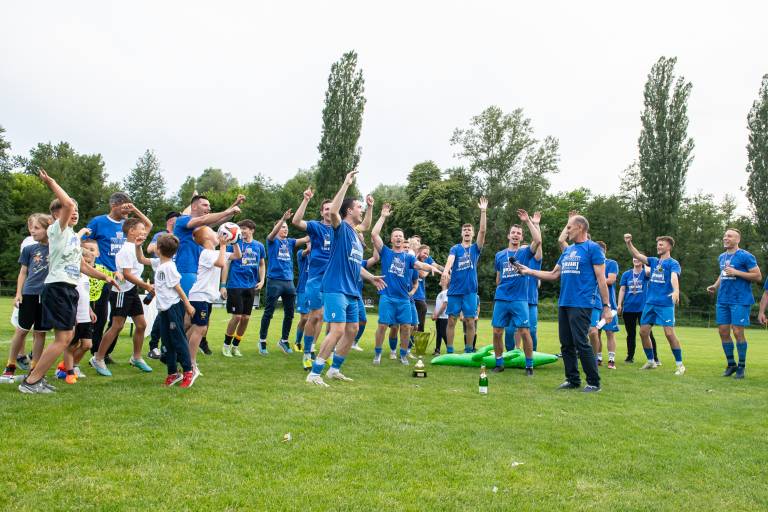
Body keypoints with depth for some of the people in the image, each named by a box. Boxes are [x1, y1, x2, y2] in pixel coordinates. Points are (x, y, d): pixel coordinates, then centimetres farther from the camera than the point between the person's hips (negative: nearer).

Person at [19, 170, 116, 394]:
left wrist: (104, 277, 26)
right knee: (63, 338, -12)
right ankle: (30, 382, -6)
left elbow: (81, 265, 27)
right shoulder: (57, 229, -6)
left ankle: (35, 376, 17)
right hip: (57, 288, -9)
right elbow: (68, 204, -23)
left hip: (69, 289, 9)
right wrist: (52, 183, -12)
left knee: (67, 337, 11)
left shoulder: (74, 235, 19)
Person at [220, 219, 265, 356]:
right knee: (237, 316, -7)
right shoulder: (234, 244, -4)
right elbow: (226, 264, -2)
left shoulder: (259, 246, 6)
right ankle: (226, 345, 12)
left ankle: (235, 346, 22)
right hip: (235, 285, -4)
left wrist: (262, 280, 4)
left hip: (251, 287, 4)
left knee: (246, 318, 6)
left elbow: (262, 265, 18)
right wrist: (223, 285, -7)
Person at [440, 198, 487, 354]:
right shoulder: (455, 248, 5)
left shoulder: (475, 248, 8)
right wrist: (446, 271, -37)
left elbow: (482, 231, -6)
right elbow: (450, 259, -16)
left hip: (470, 290, 1)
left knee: (470, 322, 1)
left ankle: (469, 351, 10)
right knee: (451, 320, 0)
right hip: (454, 290, 0)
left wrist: (483, 212, -13)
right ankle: (449, 351, 8)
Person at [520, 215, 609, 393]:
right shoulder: (567, 250, 18)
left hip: (581, 304, -8)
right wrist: (529, 271, 15)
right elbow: (554, 275, 21)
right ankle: (573, 380, 19)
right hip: (563, 303, 8)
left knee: (581, 343, -9)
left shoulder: (593, 248, -5)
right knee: (566, 344, 9)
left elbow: (601, 279, -8)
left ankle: (594, 383, 2)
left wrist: (606, 306, -12)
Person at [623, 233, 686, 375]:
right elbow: (637, 255, 9)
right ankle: (651, 362, 21)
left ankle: (680, 365, 2)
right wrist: (628, 243, -8)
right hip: (650, 303, 7)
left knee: (669, 333, -11)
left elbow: (674, 277, -23)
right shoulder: (654, 261, 15)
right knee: (643, 332, 5)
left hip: (665, 304, -6)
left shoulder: (673, 263, -4)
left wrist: (676, 291, -42)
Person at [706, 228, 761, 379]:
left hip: (740, 300, -7)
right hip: (723, 300, 7)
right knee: (723, 331, 6)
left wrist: (736, 272, -17)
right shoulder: (722, 257, 15)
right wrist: (715, 286, 11)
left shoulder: (745, 256, -7)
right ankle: (731, 364, 20)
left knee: (737, 332, -7)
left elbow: (758, 276, -9)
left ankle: (741, 366, 8)